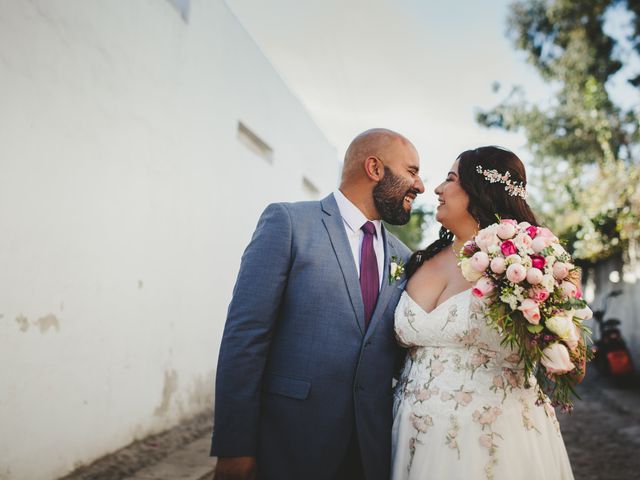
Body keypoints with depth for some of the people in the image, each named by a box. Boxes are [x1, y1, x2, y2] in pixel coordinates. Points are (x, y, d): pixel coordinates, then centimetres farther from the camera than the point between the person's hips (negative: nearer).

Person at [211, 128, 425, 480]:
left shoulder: (402, 256, 8)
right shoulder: (287, 221, -8)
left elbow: (398, 355, 13)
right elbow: (244, 335, -12)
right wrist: (234, 447, -14)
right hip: (290, 445, -5)